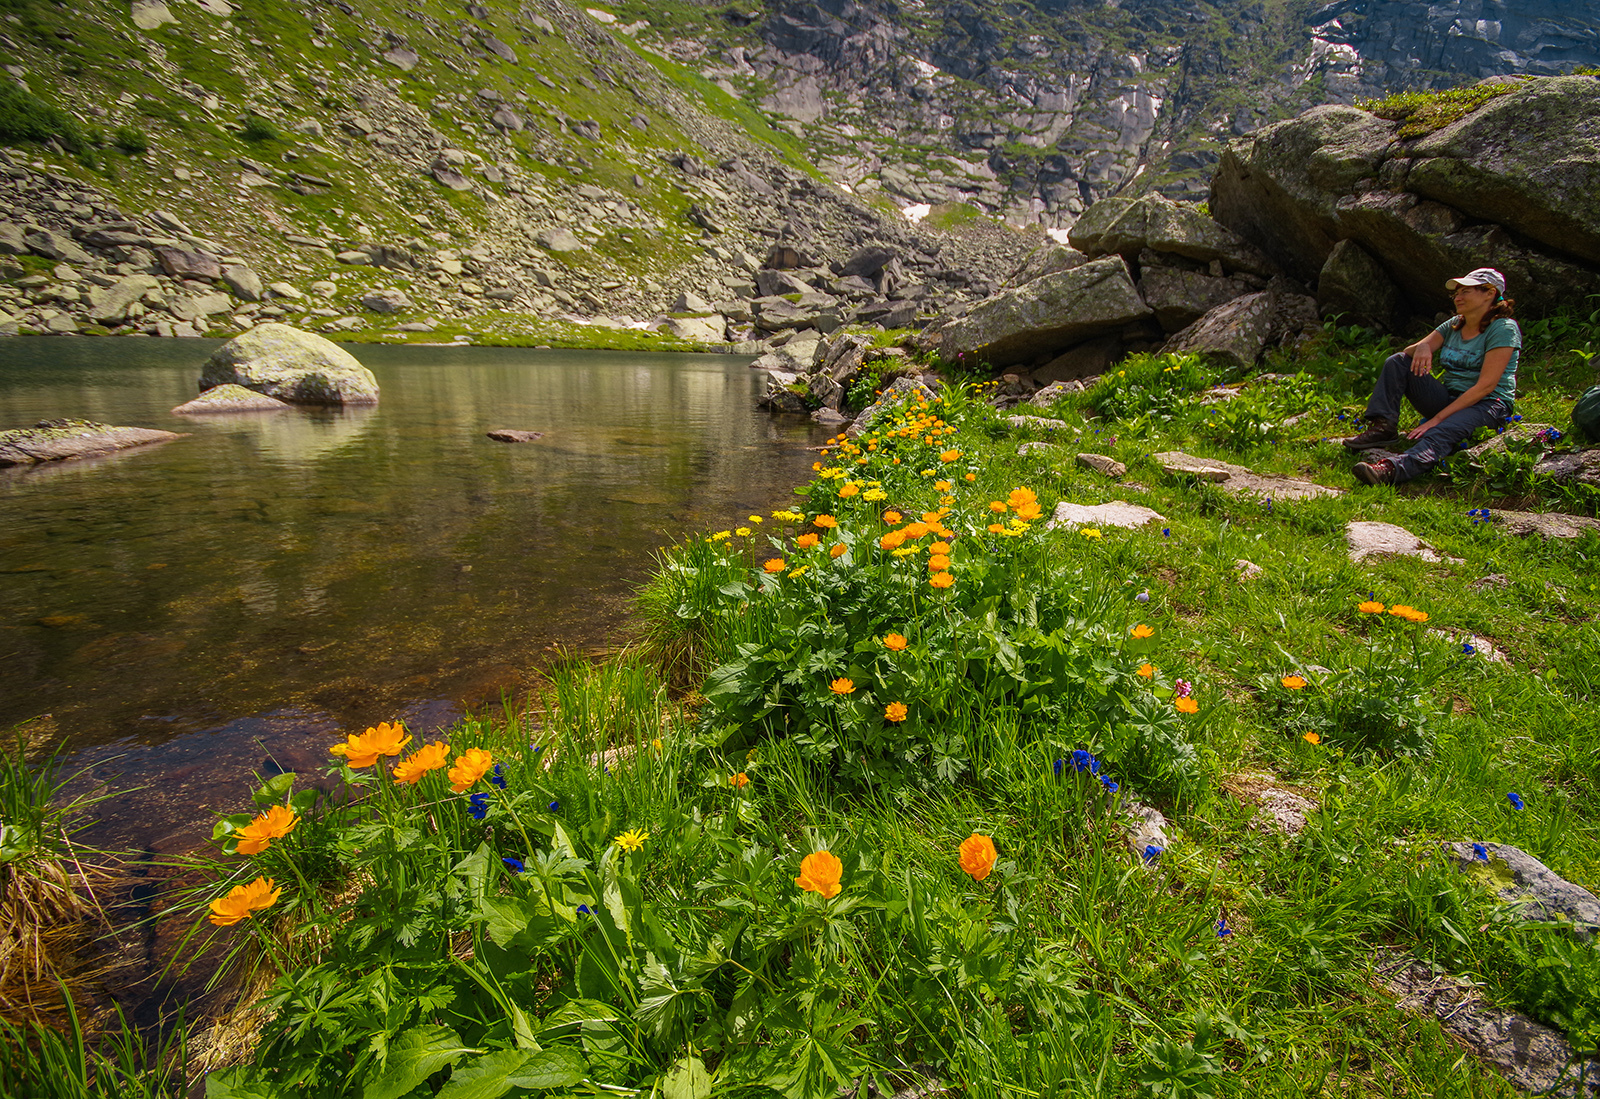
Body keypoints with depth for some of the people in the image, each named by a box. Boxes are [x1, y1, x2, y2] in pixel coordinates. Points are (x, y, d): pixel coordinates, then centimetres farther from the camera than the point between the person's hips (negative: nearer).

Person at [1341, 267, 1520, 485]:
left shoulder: (1504, 328, -9)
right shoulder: (1453, 325, 13)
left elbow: (1485, 386, -18)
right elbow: (1408, 353, 9)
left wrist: (1436, 419, -25)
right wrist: (1422, 347, -17)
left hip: (1487, 405, -7)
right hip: (1448, 399, 7)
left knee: (1441, 432, -41)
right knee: (1397, 362, -4)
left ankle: (1391, 469, -71)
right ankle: (1383, 427, -21)